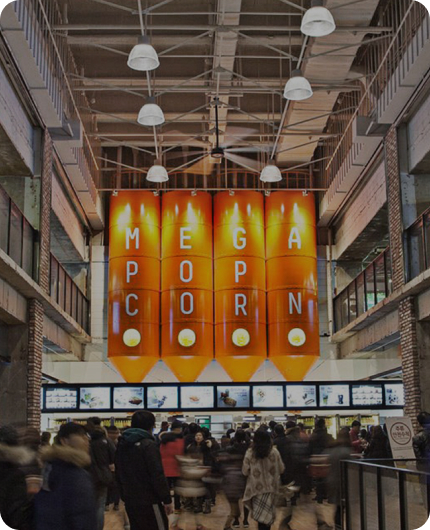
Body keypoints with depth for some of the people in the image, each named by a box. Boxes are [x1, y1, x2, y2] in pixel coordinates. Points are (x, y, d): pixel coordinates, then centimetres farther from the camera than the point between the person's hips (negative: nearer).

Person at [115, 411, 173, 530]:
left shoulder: (122, 444, 10)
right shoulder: (148, 445, -14)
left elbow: (119, 474, 17)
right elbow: (157, 476, -19)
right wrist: (167, 499, -13)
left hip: (130, 500, 8)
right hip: (149, 500, -8)